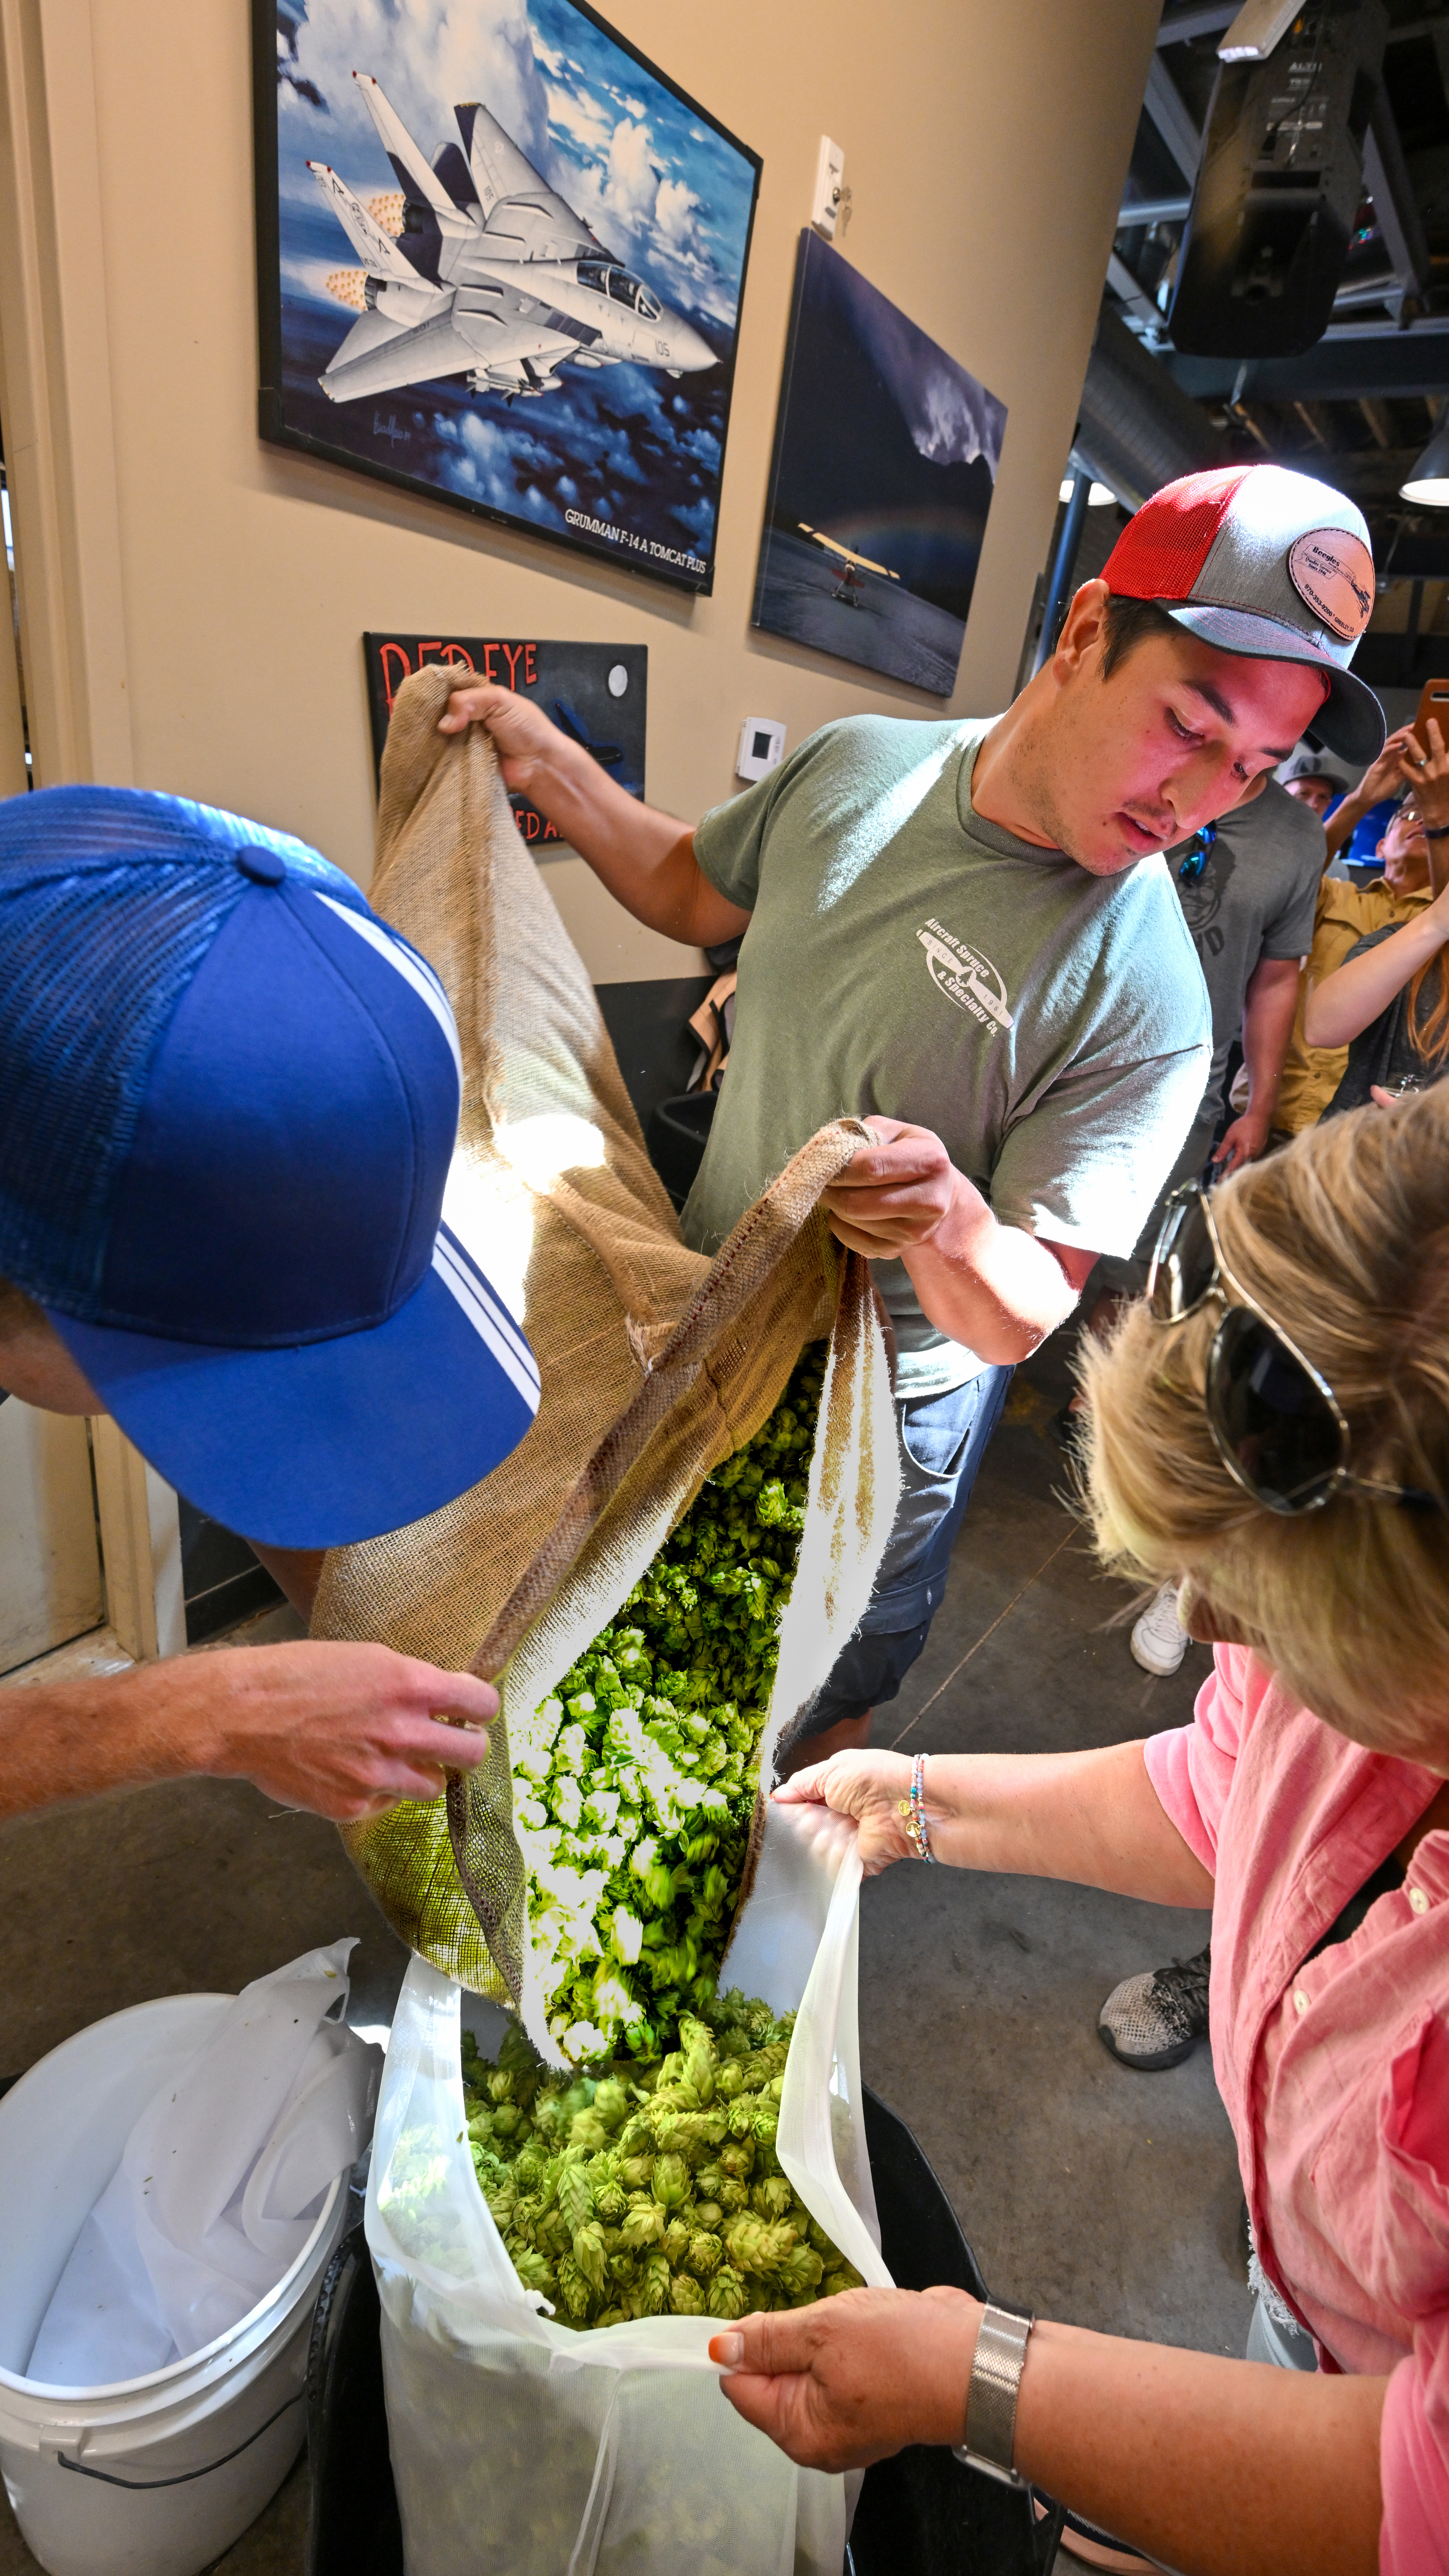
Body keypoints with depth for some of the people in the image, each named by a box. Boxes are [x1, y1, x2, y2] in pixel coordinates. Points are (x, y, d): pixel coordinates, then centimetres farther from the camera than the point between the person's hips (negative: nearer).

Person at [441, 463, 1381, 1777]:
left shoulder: (1143, 1000, -26)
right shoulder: (857, 762, -12)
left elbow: (1020, 1320, -25)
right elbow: (692, 890, 8)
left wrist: (949, 1224, -46)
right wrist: (547, 760, -2)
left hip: (883, 1418, -4)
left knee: (825, 1697, 23)